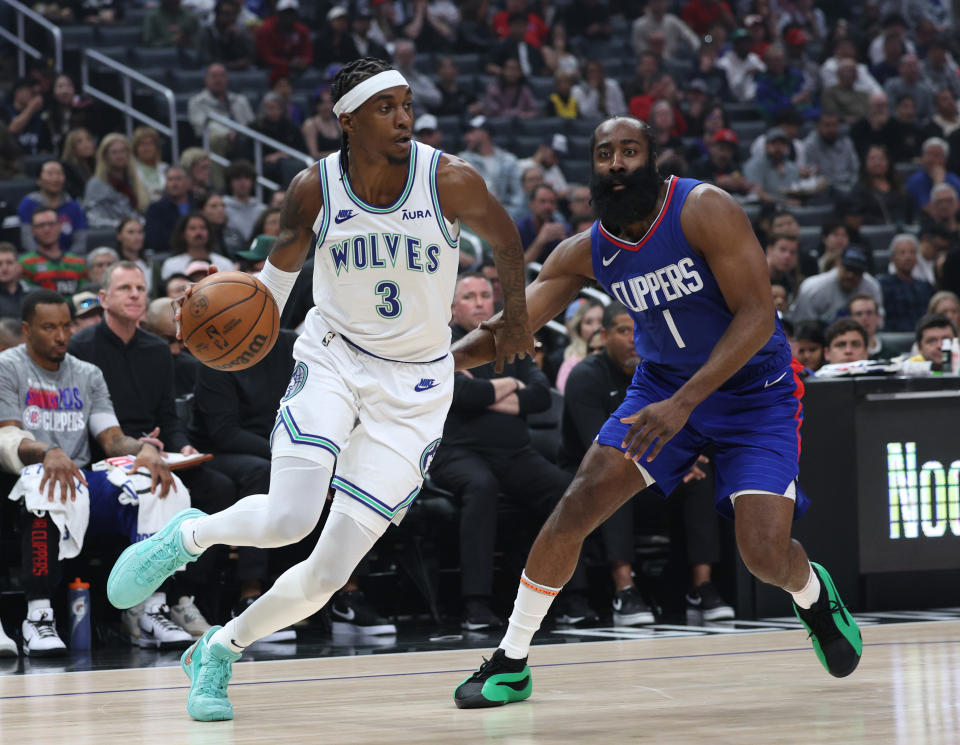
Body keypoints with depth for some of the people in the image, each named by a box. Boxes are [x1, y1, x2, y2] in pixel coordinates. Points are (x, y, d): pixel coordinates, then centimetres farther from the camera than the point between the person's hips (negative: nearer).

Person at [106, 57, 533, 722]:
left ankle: (221, 650, 19)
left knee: (330, 571, -4)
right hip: (334, 358, 0)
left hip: (414, 385, 0)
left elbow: (505, 238, 4)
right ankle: (186, 536, 9)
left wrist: (517, 318, 18)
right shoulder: (314, 189, -12)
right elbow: (285, 259, 8)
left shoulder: (451, 182, -17)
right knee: (288, 518, -23)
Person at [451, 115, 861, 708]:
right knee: (576, 509, -13)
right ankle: (510, 664, -1)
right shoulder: (586, 253, -7)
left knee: (765, 555, -16)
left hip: (755, 391, -4)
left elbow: (758, 314, -27)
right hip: (663, 385, 4)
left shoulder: (704, 210, -23)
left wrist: (684, 402, -33)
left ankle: (814, 594, 23)